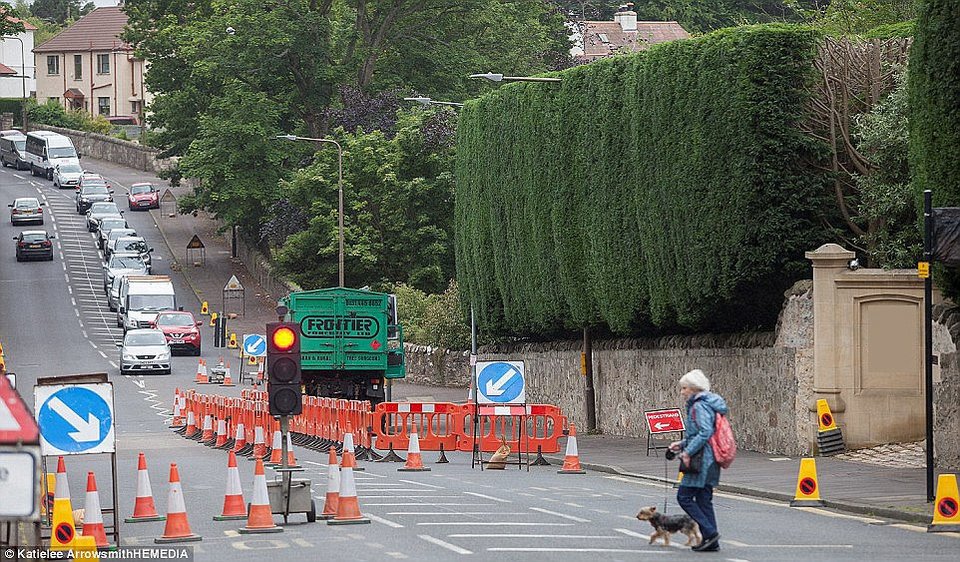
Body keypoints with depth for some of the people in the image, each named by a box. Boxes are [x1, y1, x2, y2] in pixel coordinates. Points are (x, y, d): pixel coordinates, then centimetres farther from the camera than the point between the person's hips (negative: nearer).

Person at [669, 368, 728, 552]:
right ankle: (711, 542, 11)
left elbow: (705, 432, -25)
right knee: (704, 499, 11)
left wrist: (688, 452, -21)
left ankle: (710, 533, -10)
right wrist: (682, 444, 16)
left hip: (702, 461, -10)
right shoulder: (707, 404, 17)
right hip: (710, 462, 10)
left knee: (684, 496, -5)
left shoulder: (699, 407, -14)